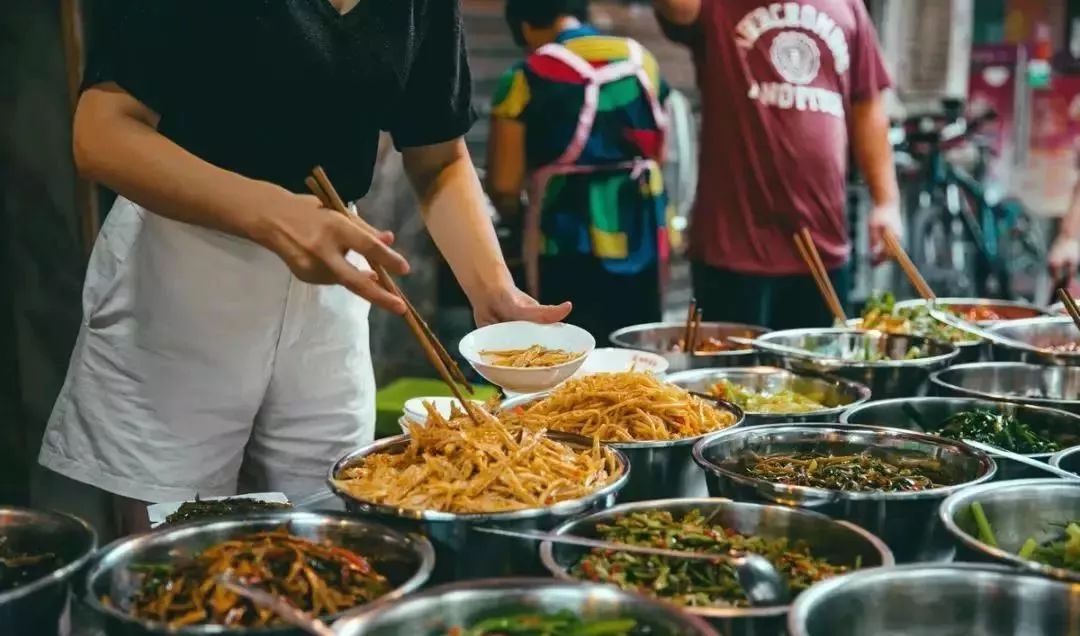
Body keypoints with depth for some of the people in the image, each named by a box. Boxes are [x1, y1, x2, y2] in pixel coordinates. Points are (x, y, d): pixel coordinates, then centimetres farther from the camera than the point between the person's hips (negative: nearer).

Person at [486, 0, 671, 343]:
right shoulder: (642, 60, 7)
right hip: (642, 235, 5)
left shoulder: (526, 77, -7)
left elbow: (503, 187, -5)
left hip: (569, 246, -5)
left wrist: (518, 211, 15)